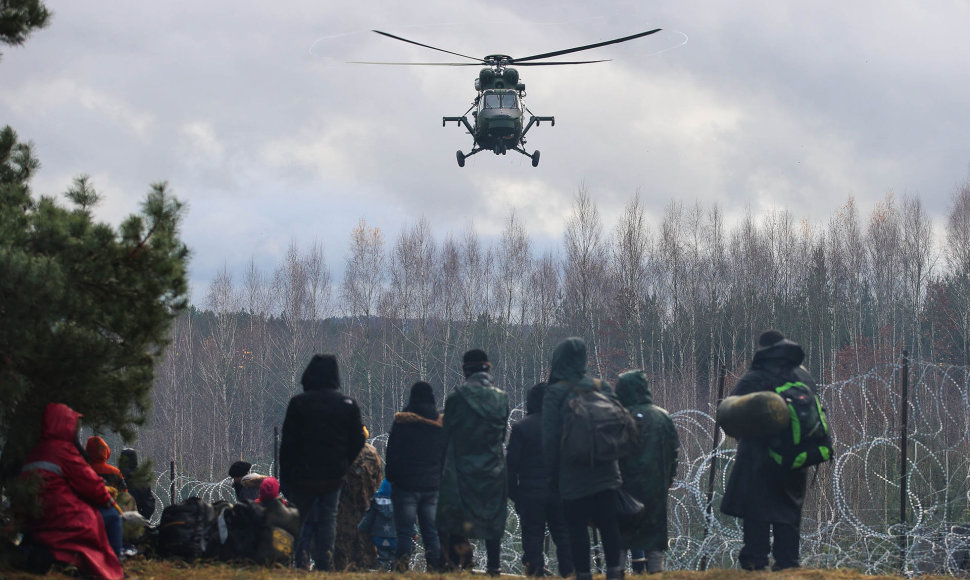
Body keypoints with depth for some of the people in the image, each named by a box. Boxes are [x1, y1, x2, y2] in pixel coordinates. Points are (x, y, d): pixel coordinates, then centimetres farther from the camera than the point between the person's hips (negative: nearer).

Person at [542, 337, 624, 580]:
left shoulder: (555, 393, -8)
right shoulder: (602, 387, 5)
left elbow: (550, 437, -8)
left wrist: (552, 473, 0)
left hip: (573, 475, -4)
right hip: (605, 471, 4)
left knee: (577, 527, 1)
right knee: (608, 524, 7)